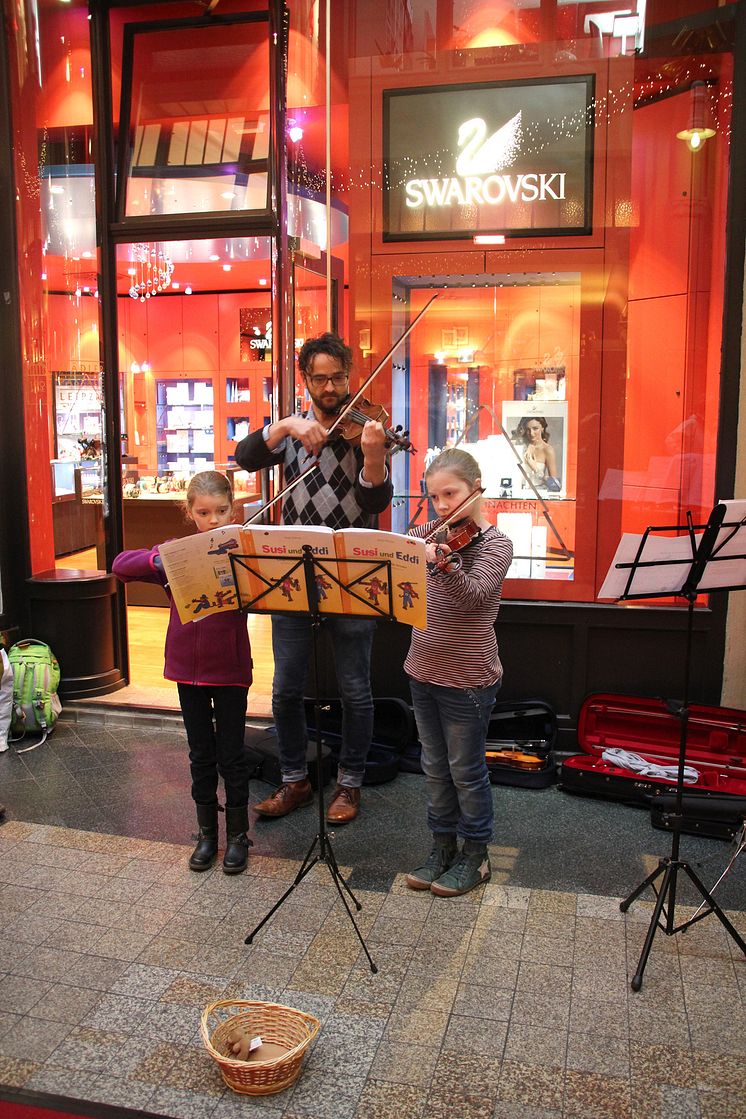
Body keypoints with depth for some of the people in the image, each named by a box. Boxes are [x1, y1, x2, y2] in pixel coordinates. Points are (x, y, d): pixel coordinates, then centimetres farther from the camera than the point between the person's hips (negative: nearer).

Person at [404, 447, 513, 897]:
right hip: (425, 670, 6)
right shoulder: (435, 532, 5)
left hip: (468, 679, -6)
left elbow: (475, 594, -31)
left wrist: (441, 562, -49)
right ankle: (443, 847, 32)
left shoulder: (495, 543, -13)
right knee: (436, 768, 16)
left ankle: (476, 855, 25)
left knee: (466, 770, 7)